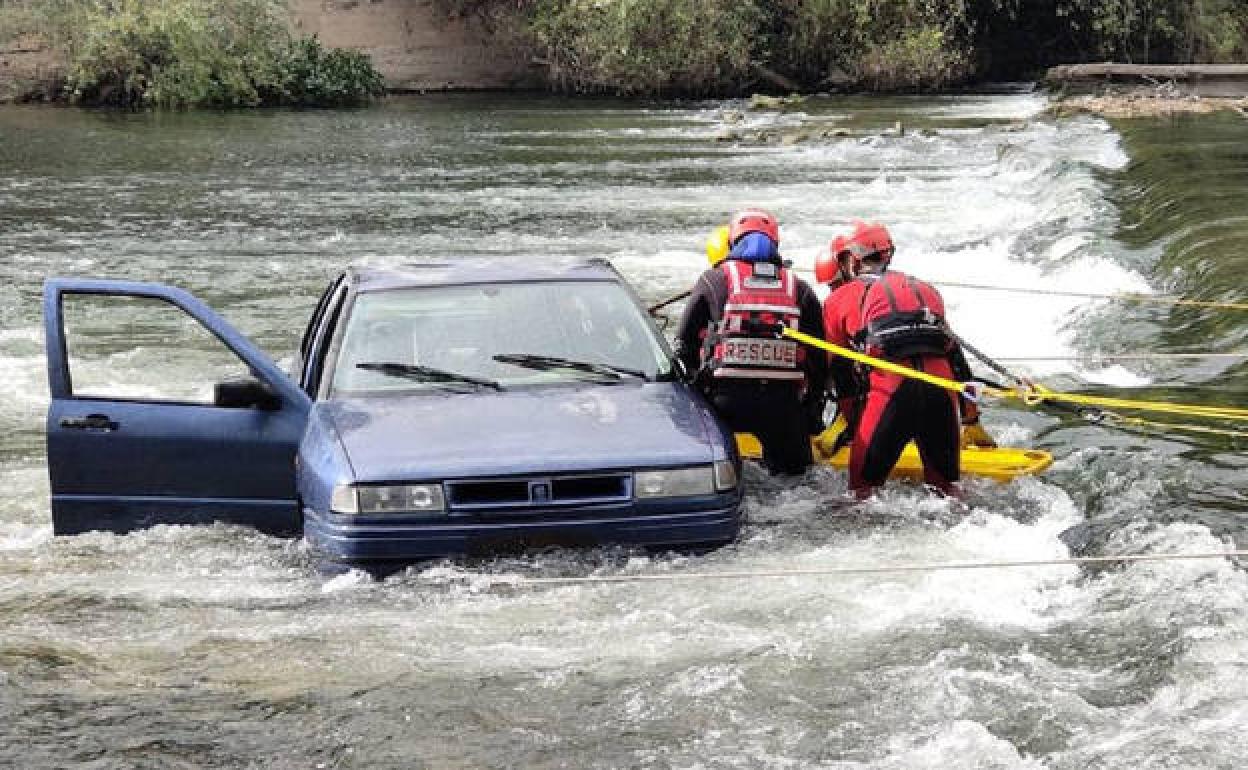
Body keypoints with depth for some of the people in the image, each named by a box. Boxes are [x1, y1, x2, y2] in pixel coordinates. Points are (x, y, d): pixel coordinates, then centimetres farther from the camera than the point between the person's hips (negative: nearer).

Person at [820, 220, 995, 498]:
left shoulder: (839, 299, 20)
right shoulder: (926, 289, 30)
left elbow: (840, 370, 19)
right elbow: (956, 357, 31)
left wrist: (851, 423, 29)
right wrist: (972, 420, 35)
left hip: (889, 387, -3)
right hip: (942, 386, 3)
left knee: (863, 482, 7)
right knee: (945, 483, 17)